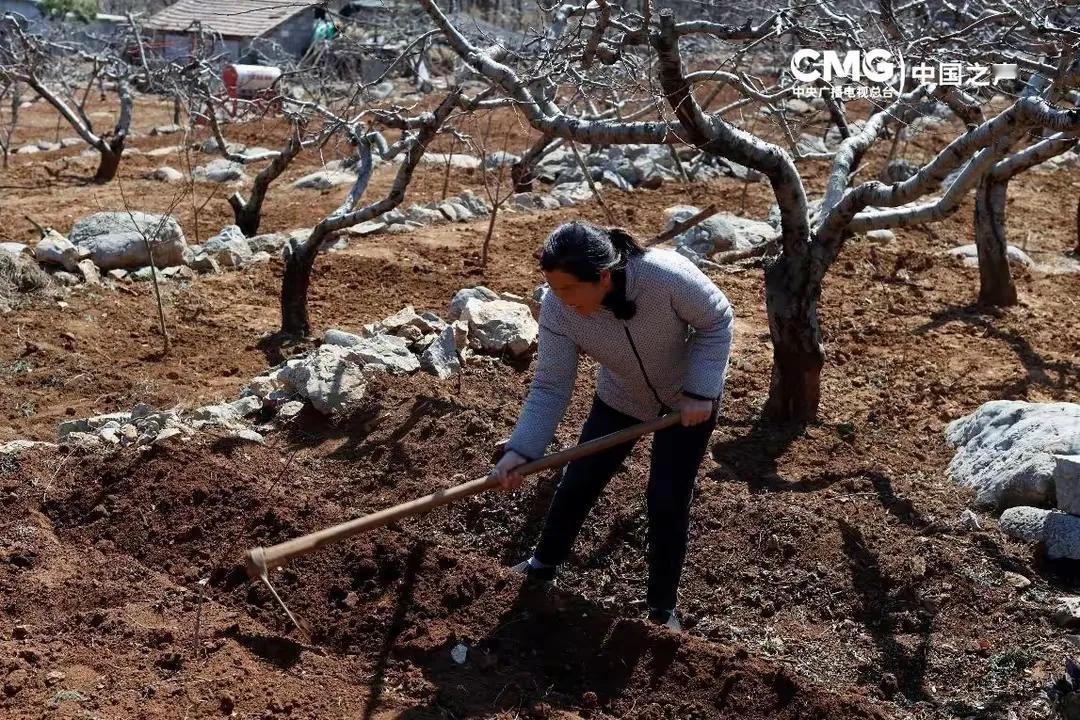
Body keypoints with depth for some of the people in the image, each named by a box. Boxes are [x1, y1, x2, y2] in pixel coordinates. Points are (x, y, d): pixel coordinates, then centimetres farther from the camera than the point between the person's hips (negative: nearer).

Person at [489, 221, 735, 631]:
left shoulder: (666, 275, -39)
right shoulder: (557, 308, -30)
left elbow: (717, 321, -21)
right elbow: (550, 387, -25)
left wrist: (700, 391, -28)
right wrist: (519, 450, -36)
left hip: (689, 396, -3)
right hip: (622, 398, 3)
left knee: (667, 501, -3)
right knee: (577, 484, 6)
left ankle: (662, 608, 18)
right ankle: (543, 566, 33)